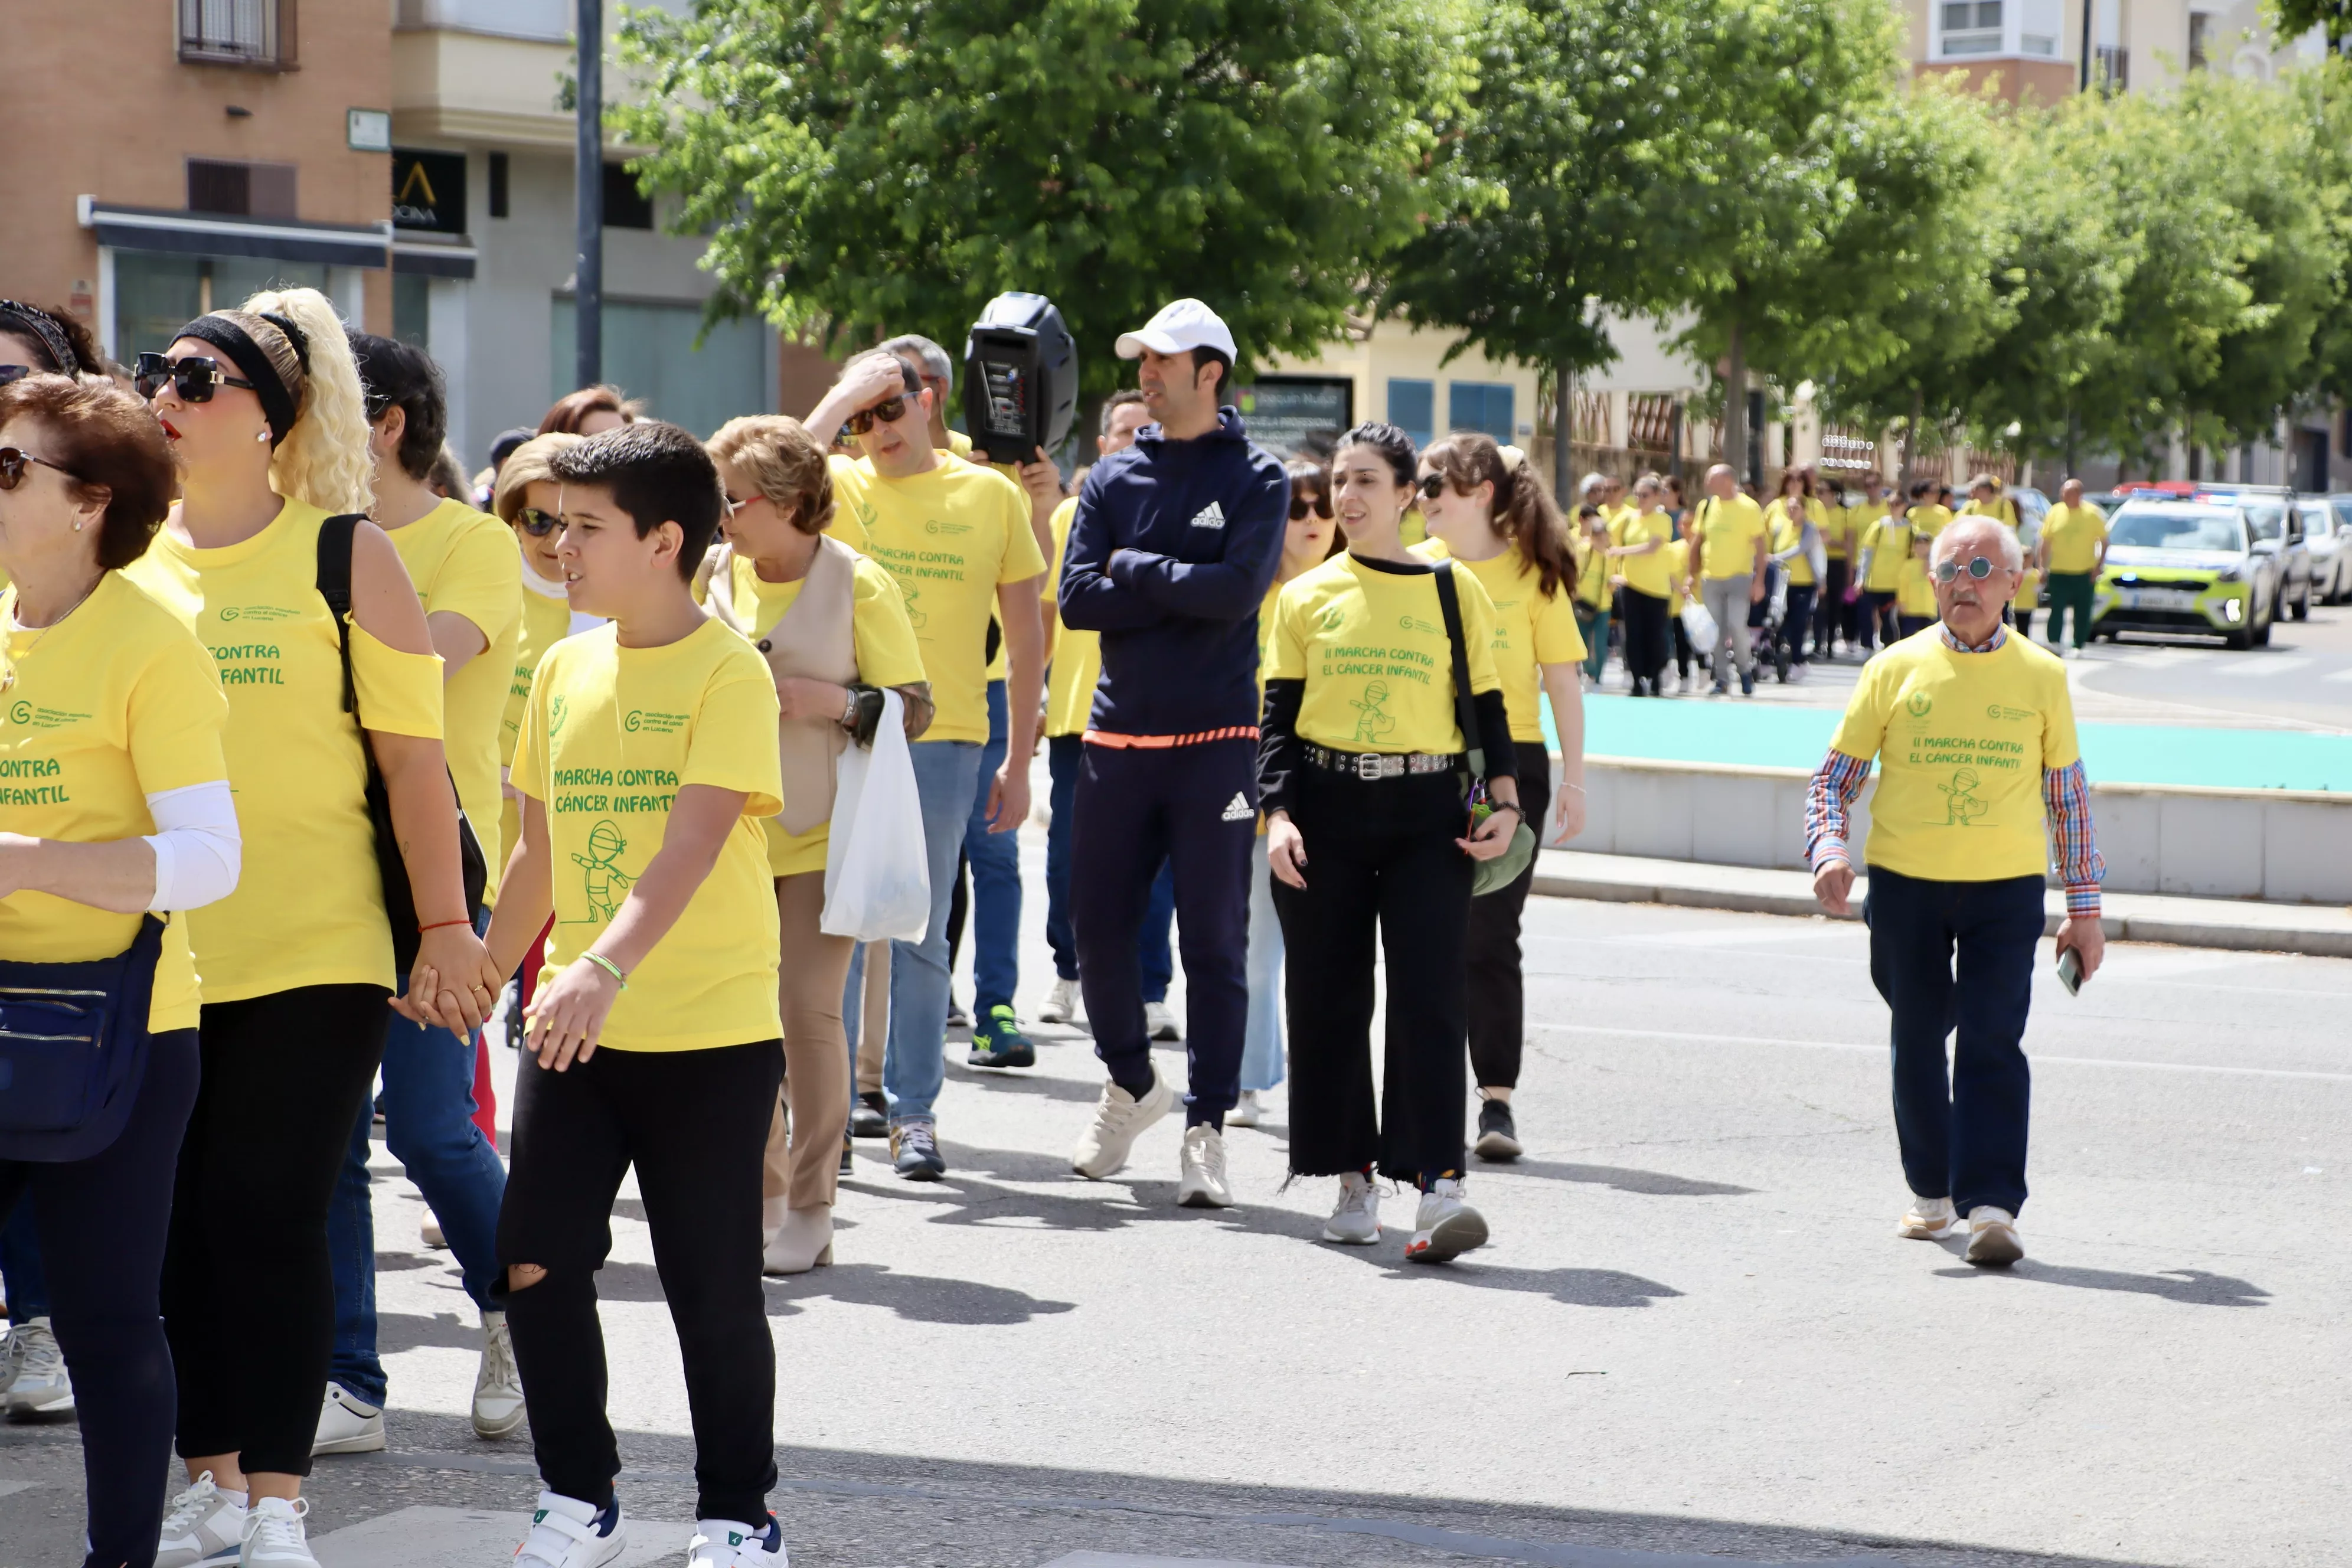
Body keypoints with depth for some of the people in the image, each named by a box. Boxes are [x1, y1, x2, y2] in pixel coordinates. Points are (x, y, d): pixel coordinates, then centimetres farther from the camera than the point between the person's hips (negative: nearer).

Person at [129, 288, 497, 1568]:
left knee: (272, 1220, -3)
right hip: (155, 960, 4)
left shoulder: (345, 554, -2)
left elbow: (411, 752, -2)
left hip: (312, 957, -4)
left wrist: (446, 930, -5)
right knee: (176, 1225, 9)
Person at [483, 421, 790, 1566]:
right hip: (572, 1028, 6)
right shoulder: (566, 669, 8)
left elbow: (692, 844, -23)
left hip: (710, 1035, -6)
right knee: (534, 1262, 2)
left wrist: (606, 967, -34)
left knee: (713, 1288, 2)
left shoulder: (729, 671, -11)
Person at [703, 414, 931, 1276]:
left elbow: (915, 709, -5)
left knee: (807, 1007, -9)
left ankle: (809, 1210, 1)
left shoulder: (857, 584, -6)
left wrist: (831, 700, -19)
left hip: (822, 836, -4)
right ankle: (756, 1197, 18)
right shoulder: (715, 573, 6)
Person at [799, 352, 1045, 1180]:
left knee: (919, 935, 3)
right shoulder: (840, 486, 5)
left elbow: (1026, 636, 9)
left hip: (942, 740, 0)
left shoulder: (991, 495, 6)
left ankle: (914, 1113, 11)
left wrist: (1017, 763, 6)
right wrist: (842, 398, -13)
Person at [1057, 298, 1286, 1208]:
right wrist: (1180, 589, -9)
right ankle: (1130, 1083, 29)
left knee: (1214, 941, -2)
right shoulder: (1115, 477, 11)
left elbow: (1236, 590, -15)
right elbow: (1077, 598, -1)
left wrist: (1135, 568, -6)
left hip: (1214, 741, -4)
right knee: (1098, 922, 7)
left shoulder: (1255, 478, 1)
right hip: (1118, 738, 4)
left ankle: (1206, 1128, 4)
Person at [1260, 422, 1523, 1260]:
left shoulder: (1455, 590, 6)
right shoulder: (1307, 596, 8)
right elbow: (1278, 717, 6)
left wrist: (1504, 802, -4)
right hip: (1326, 811, 2)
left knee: (1431, 999, -11)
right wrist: (1277, 814, -7)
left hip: (1427, 813, -1)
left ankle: (1438, 1188, -14)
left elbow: (1486, 704, 9)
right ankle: (1353, 1180, 17)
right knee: (1329, 999, 5)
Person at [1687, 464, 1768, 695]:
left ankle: (1746, 670, 8)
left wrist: (1759, 581, -11)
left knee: (1737, 626, -14)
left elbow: (1761, 546, -6)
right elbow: (1696, 541, 13)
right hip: (1710, 578, 4)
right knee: (1716, 631, 3)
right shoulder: (1706, 506, 5)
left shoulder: (1749, 507, -7)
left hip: (1739, 578, -4)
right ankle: (1722, 678, 12)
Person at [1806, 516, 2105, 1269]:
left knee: (1992, 1042, -12)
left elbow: (2067, 792, 11)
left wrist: (2084, 905, 9)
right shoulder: (1896, 669, 1)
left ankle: (1992, 1207, -15)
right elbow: (1834, 774, 5)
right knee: (1917, 1042, 11)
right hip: (1904, 884, 1)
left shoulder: (2042, 677, 3)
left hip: (2006, 888, -1)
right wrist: (1829, 849, -13)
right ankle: (1932, 1192, 28)